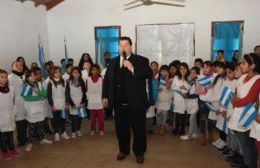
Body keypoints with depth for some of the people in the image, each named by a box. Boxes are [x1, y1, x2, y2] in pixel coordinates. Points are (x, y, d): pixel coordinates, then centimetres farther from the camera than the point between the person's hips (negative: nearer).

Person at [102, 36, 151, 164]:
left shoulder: (141, 60, -4)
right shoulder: (113, 62, 10)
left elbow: (149, 74, -18)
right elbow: (106, 80, 14)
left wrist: (132, 69, -24)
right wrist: (105, 96, 8)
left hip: (136, 104, -4)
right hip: (119, 104, 4)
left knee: (139, 130, 9)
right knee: (121, 129, 16)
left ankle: (139, 153, 30)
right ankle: (123, 150, 37)